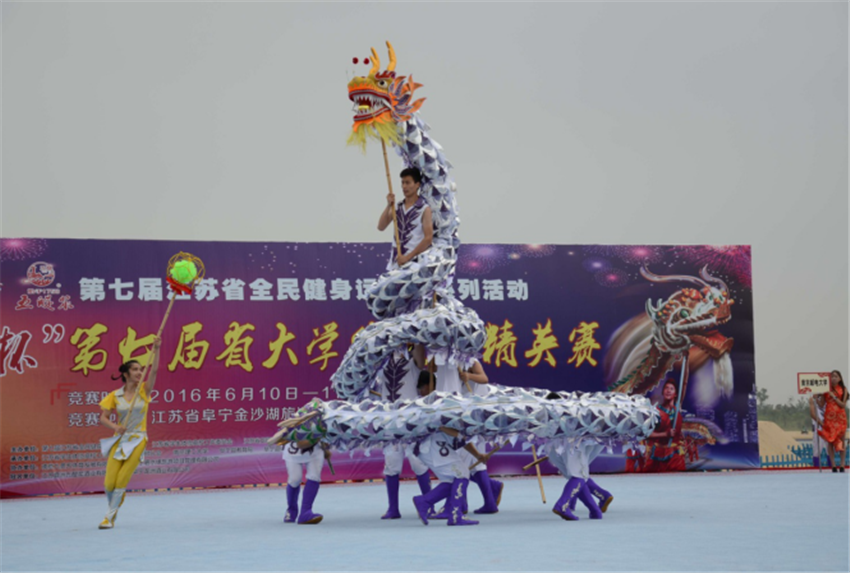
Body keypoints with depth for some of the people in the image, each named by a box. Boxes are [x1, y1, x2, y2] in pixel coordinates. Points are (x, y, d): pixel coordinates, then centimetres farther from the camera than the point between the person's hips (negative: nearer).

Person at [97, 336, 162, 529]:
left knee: (121, 481, -10)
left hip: (138, 440, -1)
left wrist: (156, 348, -24)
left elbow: (154, 370, -14)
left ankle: (109, 517, 5)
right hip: (120, 439, 1)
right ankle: (113, 508, 24)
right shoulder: (115, 396, 0)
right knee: (109, 483, -5)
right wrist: (115, 427, -20)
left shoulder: (144, 390, 0)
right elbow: (103, 417, -1)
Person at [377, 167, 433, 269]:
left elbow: (428, 238, -12)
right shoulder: (397, 207, 10)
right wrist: (388, 206, -8)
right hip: (395, 262, 6)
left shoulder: (424, 209, -6)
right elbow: (381, 227, 3)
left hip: (414, 263, -6)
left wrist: (408, 257, -16)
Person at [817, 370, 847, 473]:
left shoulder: (843, 389, 4)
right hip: (829, 417, 0)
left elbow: (843, 405, -4)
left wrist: (834, 397, -11)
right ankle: (833, 465, 0)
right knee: (830, 441, -3)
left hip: (840, 416, 0)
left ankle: (842, 464, 3)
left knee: (841, 440, 1)